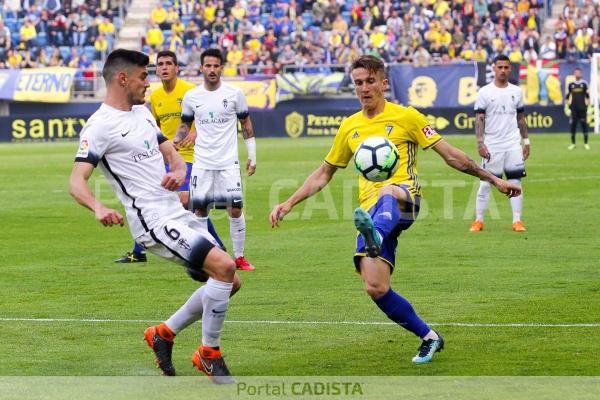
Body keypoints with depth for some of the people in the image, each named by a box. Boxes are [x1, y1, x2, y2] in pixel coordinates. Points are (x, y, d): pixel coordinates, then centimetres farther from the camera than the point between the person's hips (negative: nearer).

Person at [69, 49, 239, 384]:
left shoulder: (142, 112, 16)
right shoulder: (100, 126, -10)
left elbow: (172, 153, 21)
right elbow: (76, 181, -18)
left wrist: (179, 171, -5)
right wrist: (99, 208, -39)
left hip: (178, 214, 9)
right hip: (154, 221, -9)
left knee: (229, 282, 9)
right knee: (224, 266, -23)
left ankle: (164, 333, 23)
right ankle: (209, 354, -7)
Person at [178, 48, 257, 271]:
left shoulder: (234, 93, 0)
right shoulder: (191, 96, 4)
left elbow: (246, 124, 8)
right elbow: (185, 125, 16)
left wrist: (252, 155, 6)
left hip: (229, 162, -1)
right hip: (201, 163, 1)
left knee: (235, 209, -6)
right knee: (200, 211, 2)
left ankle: (239, 257, 5)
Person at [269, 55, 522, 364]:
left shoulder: (405, 117, 6)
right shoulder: (350, 127, 18)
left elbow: (449, 154, 7)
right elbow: (324, 174, 28)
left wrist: (493, 179, 3)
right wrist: (288, 204, 19)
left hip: (404, 198, -4)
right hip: (372, 213, 4)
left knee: (386, 193, -43)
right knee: (375, 288, -14)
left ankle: (375, 237, -78)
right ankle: (428, 337, 7)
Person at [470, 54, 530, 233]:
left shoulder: (516, 91, 10)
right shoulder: (484, 92, -1)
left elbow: (521, 118, 16)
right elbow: (479, 119, -5)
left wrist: (526, 141, 11)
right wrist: (480, 142, -14)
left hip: (513, 145, 3)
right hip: (491, 145, -3)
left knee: (515, 182, 0)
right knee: (485, 183, 0)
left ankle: (517, 221, 2)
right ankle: (478, 221, 6)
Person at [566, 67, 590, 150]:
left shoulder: (584, 84, 4)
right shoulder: (571, 84, 8)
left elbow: (587, 96, 6)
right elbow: (568, 95, 15)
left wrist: (587, 104, -1)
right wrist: (568, 104, 6)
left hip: (582, 108, -1)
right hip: (574, 108, 1)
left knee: (584, 124, -2)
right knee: (573, 124, 0)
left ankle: (585, 143, 3)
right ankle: (573, 143, 6)